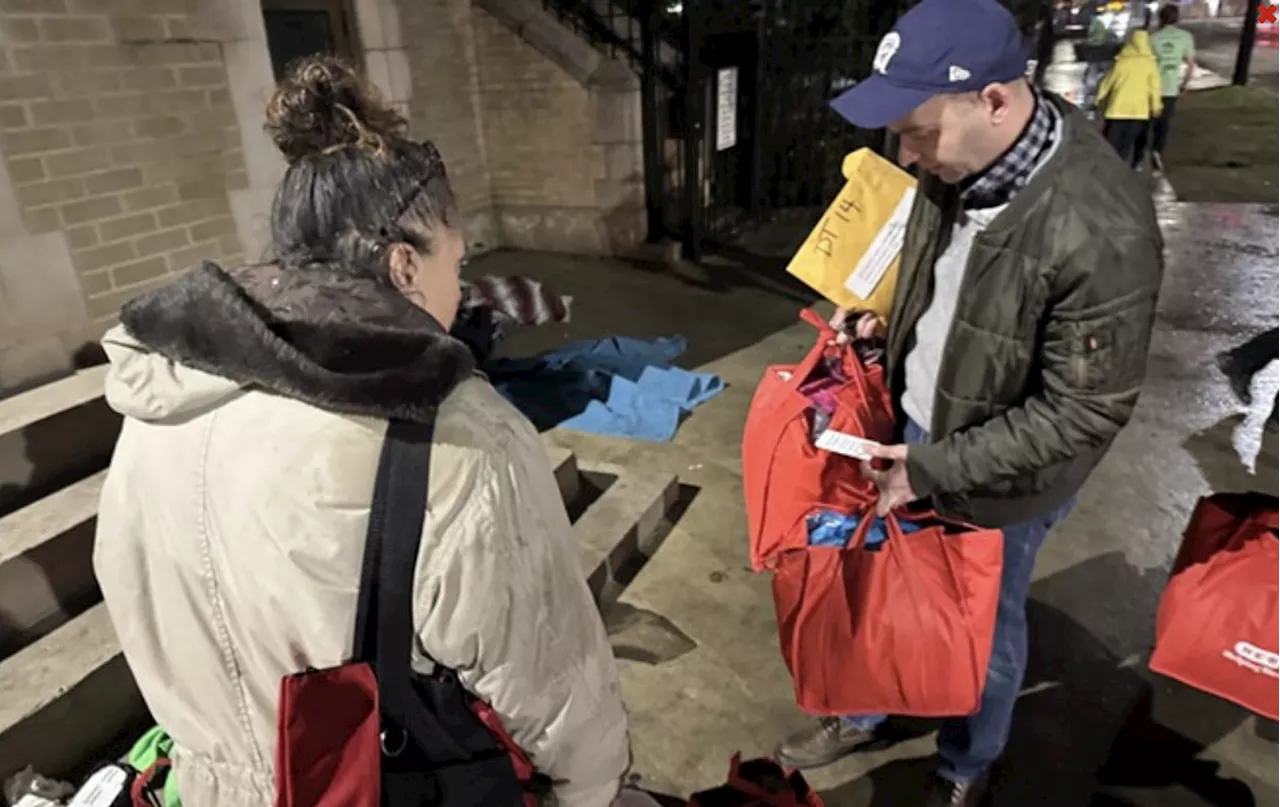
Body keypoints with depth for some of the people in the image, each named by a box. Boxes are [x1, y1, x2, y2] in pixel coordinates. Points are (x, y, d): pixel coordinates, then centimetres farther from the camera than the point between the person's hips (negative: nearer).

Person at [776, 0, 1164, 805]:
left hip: (1001, 478, -6)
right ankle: (864, 715, 52)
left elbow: (1083, 414, -24)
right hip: (917, 432, 6)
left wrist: (935, 469, -22)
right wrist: (881, 309, -4)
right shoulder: (956, 162, -10)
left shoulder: (1101, 231, -32)